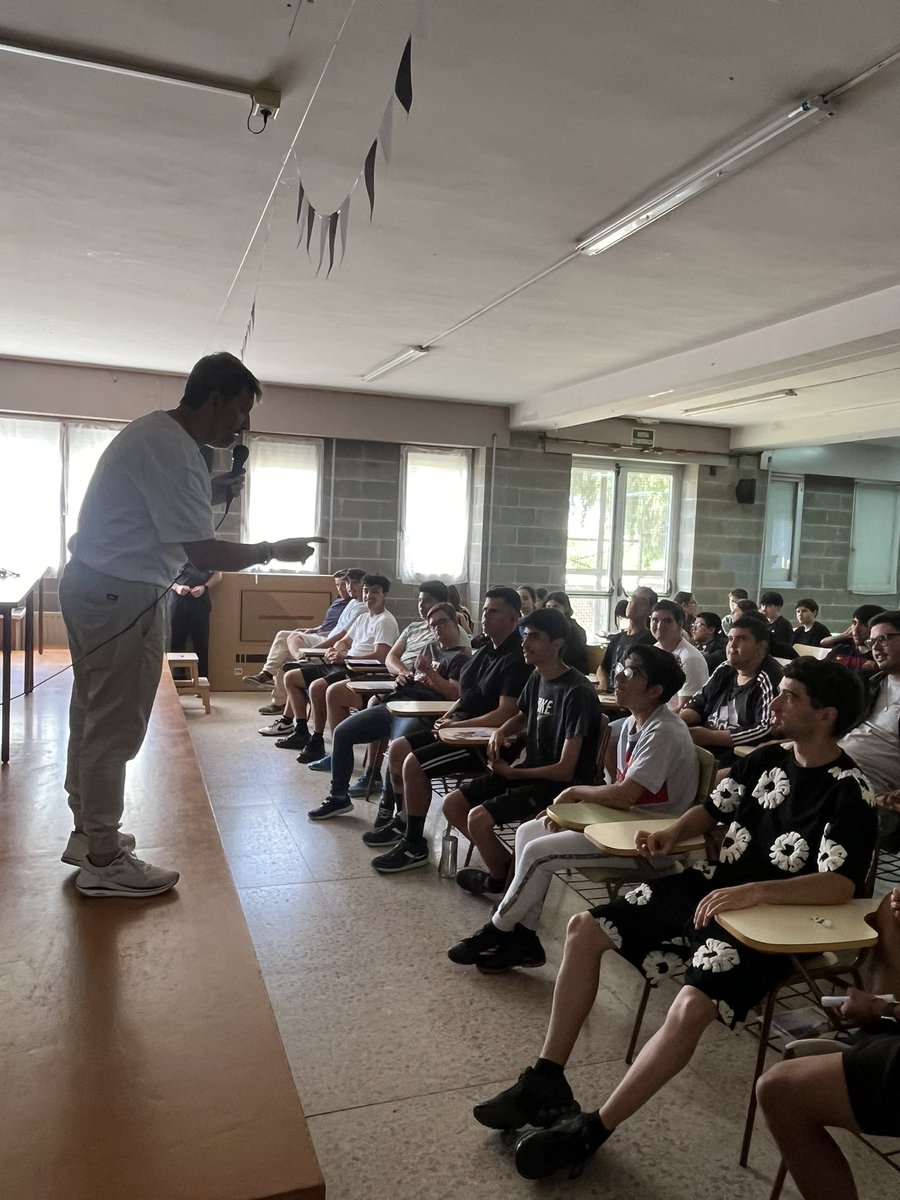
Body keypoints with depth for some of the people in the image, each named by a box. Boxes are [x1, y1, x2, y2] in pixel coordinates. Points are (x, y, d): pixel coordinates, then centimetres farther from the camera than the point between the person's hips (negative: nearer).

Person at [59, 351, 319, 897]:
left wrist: (208, 492, 9)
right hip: (122, 599, -11)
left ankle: (88, 831, 31)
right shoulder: (172, 452, -22)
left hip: (94, 587, 11)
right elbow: (205, 553, -24)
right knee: (116, 727, -2)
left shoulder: (158, 433, 10)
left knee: (94, 715, 17)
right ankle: (104, 860, 10)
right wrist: (274, 550, -11)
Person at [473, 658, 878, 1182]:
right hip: (712, 887, 8)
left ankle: (591, 1131, -15)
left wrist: (755, 891, -37)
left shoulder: (849, 790, -14)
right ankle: (547, 1081, 8)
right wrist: (673, 833, -1)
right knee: (585, 929, 0)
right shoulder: (768, 760, 6)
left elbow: (840, 884, -25)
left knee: (691, 1006, -33)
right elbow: (713, 809, 19)